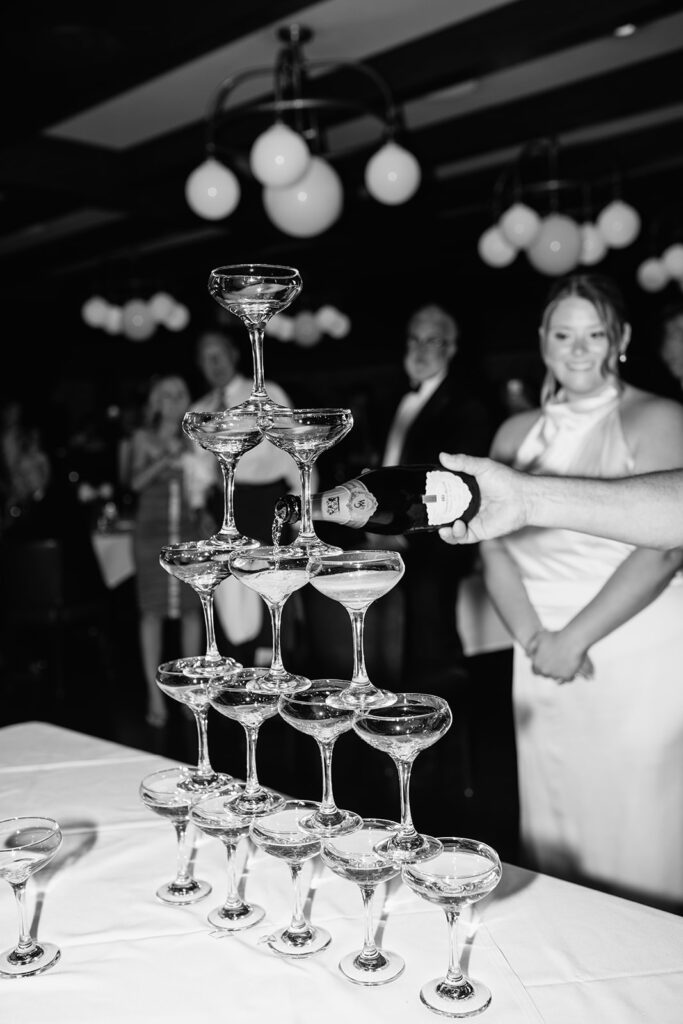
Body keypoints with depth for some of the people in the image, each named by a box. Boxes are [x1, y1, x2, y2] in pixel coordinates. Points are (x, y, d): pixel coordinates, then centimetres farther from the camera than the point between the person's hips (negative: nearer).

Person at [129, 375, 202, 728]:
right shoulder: (143, 437, 7)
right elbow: (136, 482, -5)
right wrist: (165, 460, -19)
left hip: (188, 532, 1)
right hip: (152, 533, -1)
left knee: (191, 610, 3)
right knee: (152, 611, -3)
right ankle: (155, 696, 1)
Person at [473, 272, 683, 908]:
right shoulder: (516, 434, 11)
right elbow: (494, 548, 6)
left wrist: (574, 639, -15)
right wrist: (534, 637, -9)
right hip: (543, 663, 4)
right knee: (554, 831, 10)